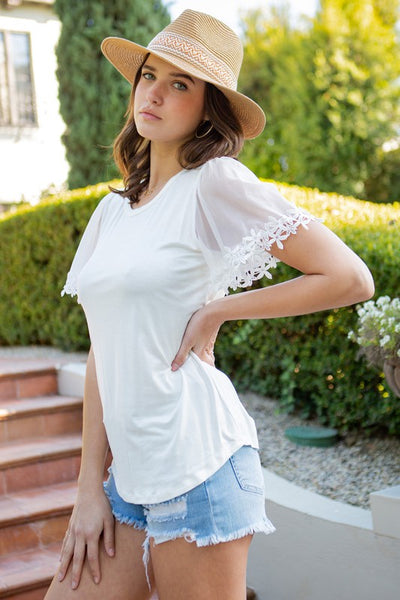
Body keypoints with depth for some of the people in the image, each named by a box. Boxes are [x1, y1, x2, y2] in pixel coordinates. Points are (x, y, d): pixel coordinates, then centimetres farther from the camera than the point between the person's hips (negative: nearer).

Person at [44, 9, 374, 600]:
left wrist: (217, 311, -8)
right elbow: (102, 354, 12)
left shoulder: (216, 182, -7)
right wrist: (90, 486, 7)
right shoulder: (112, 210, 13)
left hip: (195, 463, -6)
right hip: (129, 473, 6)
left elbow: (350, 277, -11)